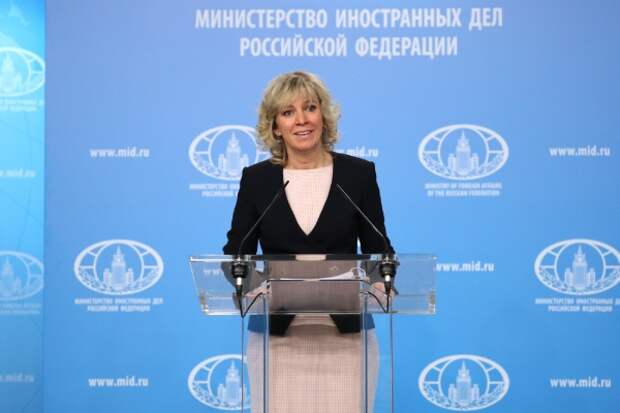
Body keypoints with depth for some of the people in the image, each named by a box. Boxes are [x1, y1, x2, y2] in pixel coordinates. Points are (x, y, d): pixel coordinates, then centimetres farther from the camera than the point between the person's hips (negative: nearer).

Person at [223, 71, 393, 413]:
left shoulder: (358, 173, 2)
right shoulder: (256, 178, 3)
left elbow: (377, 250, 4)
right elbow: (237, 252, 3)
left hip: (344, 334, 0)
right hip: (277, 336, 0)